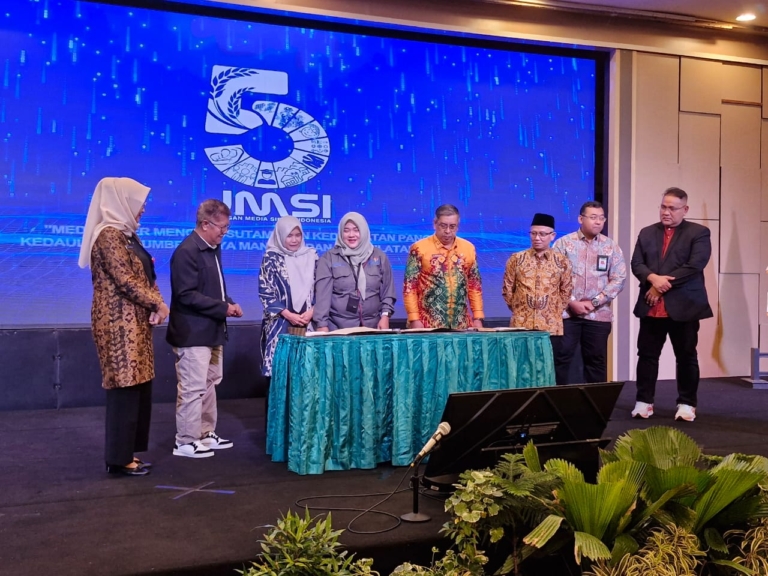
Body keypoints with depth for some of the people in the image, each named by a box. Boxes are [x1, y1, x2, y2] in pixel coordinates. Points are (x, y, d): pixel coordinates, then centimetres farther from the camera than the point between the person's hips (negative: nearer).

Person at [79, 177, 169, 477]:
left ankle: (128, 452, 21)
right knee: (126, 387, -5)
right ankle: (119, 458, 5)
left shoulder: (127, 234, 16)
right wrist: (157, 304, -10)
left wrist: (156, 304, -2)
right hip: (119, 323, -9)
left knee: (138, 386, 12)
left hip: (135, 321, 9)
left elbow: (145, 276, 14)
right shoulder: (109, 235, -14)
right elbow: (125, 281, -20)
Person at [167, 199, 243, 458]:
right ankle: (186, 441, 9)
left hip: (211, 330, 10)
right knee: (192, 388, -2)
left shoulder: (213, 249, 11)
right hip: (193, 333, -9)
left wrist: (228, 303, 2)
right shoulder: (186, 251, -17)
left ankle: (205, 434, 27)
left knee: (209, 385, 16)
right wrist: (223, 308, -18)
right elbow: (187, 295, -22)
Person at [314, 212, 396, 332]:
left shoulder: (379, 257, 8)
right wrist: (322, 324, -10)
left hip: (372, 326, 2)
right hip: (338, 327, -2)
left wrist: (385, 315, -3)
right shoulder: (329, 258, 1)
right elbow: (323, 293, -4)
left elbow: (387, 289, 9)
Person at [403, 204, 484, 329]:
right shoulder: (419, 248, -4)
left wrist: (478, 318, 5)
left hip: (461, 324, 3)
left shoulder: (468, 248, 7)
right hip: (428, 324, -3)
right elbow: (410, 287, -5)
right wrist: (415, 319, -11)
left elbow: (475, 285, 11)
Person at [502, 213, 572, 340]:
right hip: (521, 324, 0)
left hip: (551, 326, 1)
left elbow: (566, 291, 11)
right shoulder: (516, 259, 3)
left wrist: (555, 311, 7)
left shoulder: (561, 262, 4)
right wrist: (518, 310, 9)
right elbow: (507, 289, 8)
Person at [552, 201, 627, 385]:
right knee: (560, 358, -2)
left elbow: (619, 278, 1)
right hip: (566, 312, -2)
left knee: (596, 361, 7)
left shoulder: (611, 246, 7)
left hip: (599, 314, 2)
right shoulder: (563, 243, 1)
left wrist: (594, 302, -8)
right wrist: (572, 302, -11)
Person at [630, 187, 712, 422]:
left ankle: (686, 404, 16)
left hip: (684, 306, -3)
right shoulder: (647, 233, 12)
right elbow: (636, 263, 5)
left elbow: (695, 266, -12)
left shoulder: (699, 232, 0)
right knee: (647, 355, 6)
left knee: (686, 357, 6)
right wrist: (653, 278, -16)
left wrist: (663, 284, -14)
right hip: (651, 306, 3)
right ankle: (644, 401, 14)